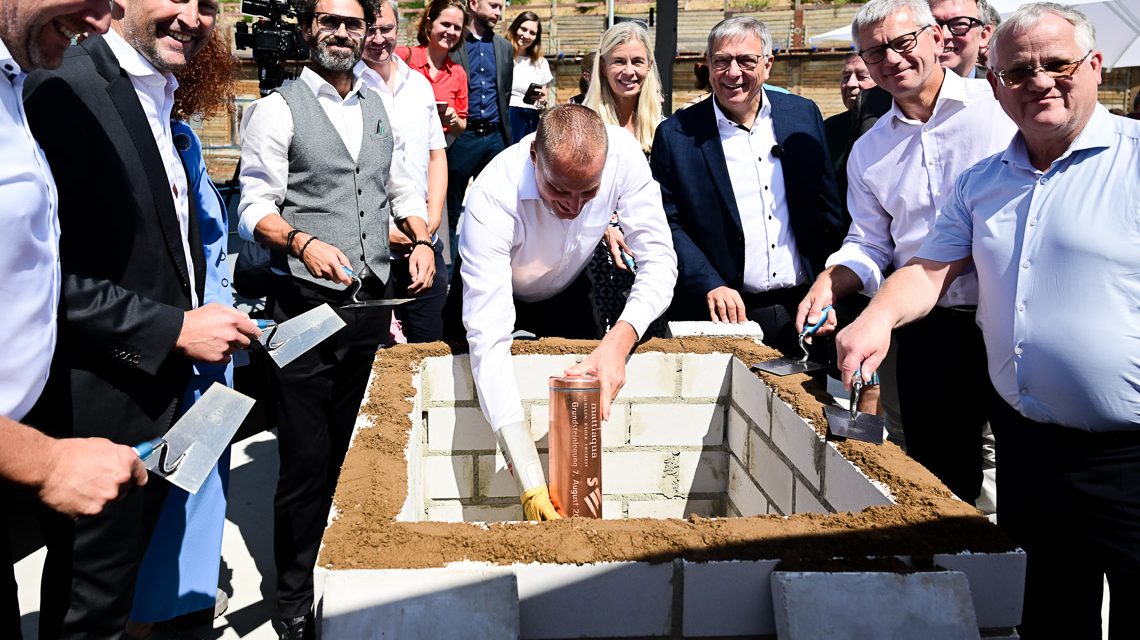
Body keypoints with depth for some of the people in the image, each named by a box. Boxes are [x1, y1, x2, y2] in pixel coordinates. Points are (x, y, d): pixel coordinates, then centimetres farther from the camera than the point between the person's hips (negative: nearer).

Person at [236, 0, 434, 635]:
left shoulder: (378, 107, 15)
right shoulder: (278, 109, -2)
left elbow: (404, 185, 21)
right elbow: (256, 206, -9)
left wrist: (422, 238, 3)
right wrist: (303, 241, -27)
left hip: (374, 299, 5)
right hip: (310, 303, -5)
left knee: (355, 451, 12)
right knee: (308, 459, 0)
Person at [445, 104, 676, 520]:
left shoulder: (622, 153, -34)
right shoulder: (493, 198, -42)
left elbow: (659, 259, -28)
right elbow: (489, 340, -46)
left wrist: (619, 340, -50)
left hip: (567, 293, 2)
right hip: (497, 294, -2)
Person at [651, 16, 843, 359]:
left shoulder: (804, 115, 5)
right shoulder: (676, 135, -3)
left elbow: (828, 208, 9)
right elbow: (668, 225, -4)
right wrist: (710, 286, -16)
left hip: (803, 311, 3)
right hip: (725, 317, -3)